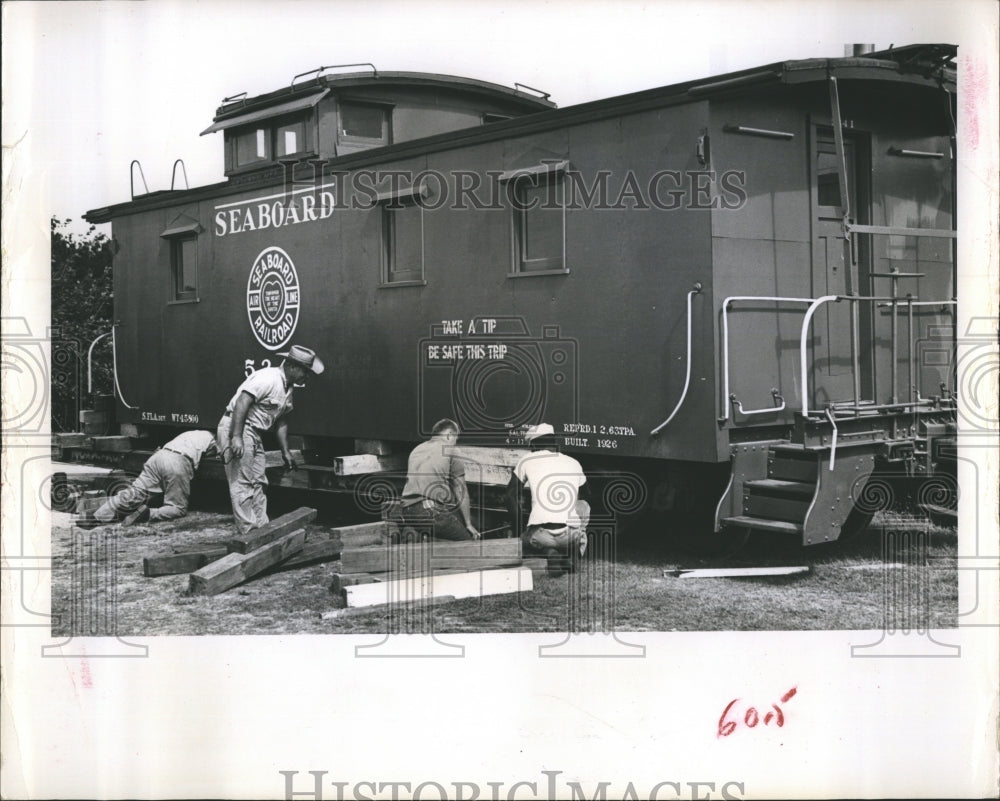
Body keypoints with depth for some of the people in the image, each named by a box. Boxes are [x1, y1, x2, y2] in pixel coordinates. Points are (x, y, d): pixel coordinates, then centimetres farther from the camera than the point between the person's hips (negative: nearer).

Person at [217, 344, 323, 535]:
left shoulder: (288, 387, 13)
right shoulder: (268, 378, -19)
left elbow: (280, 421, 19)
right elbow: (242, 402, -27)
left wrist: (285, 452, 17)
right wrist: (236, 437, -32)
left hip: (254, 433, 11)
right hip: (236, 427, -11)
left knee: (257, 483, 13)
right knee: (242, 483, -8)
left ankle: (262, 528, 18)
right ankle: (248, 532, -7)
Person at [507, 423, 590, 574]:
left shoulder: (526, 461, 10)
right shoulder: (574, 464, 17)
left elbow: (512, 495, 17)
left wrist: (518, 531, 27)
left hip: (540, 537, -2)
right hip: (572, 535, 2)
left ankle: (552, 554, 1)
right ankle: (572, 555, 16)